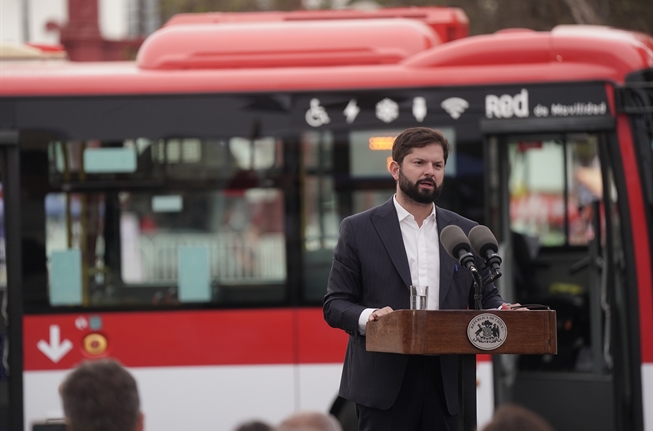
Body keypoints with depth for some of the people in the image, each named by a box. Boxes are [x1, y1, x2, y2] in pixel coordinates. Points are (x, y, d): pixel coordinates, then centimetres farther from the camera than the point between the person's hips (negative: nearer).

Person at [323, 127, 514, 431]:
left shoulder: (466, 233, 15)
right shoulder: (358, 230, 5)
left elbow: (485, 296, 18)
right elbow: (335, 304, 2)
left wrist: (501, 311, -6)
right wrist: (367, 317, -19)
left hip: (446, 382, 3)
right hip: (384, 381, -3)